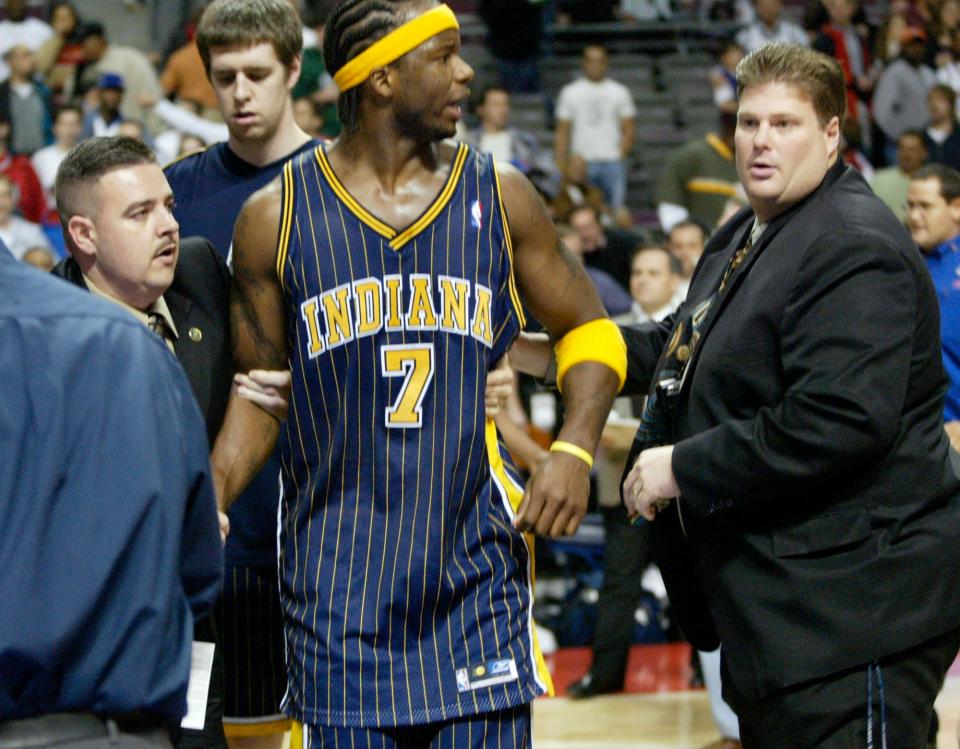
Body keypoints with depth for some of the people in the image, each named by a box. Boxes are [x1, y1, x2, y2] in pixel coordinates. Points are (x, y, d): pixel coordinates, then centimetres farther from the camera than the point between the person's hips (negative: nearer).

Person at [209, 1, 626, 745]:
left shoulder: (499, 198, 3)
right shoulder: (277, 217, 0)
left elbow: (588, 330, 12)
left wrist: (576, 449, -6)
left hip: (474, 566, 1)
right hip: (340, 591, -1)